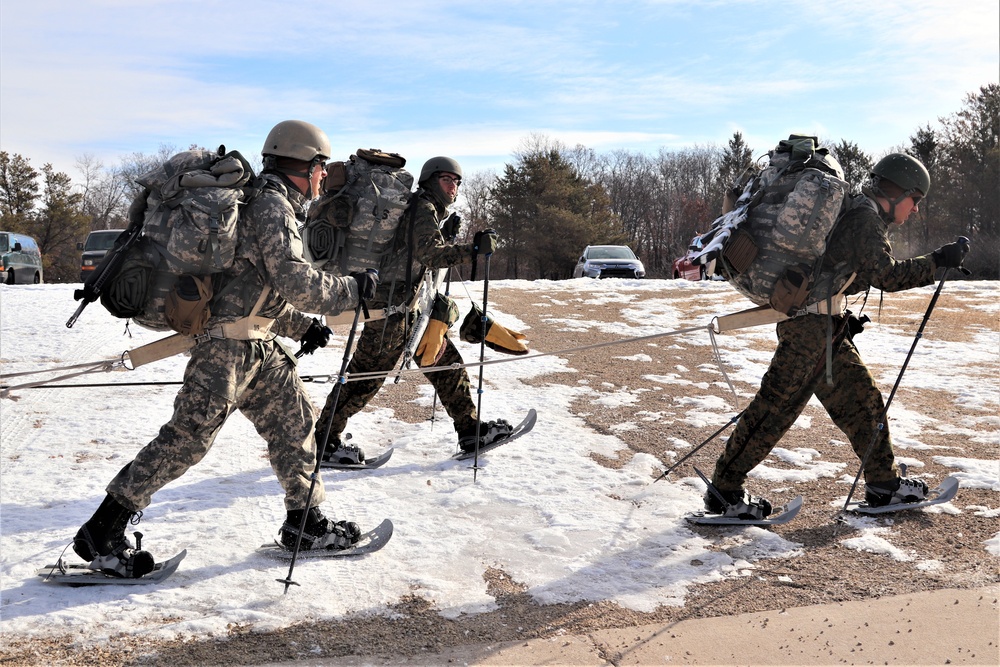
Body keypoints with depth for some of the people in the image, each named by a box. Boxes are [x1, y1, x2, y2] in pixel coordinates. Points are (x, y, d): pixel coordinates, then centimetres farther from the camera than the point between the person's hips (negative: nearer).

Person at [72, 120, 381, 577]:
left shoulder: (271, 204, 19)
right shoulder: (273, 205, -12)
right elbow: (293, 280, -22)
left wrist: (300, 325, 17)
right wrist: (352, 289, -11)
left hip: (257, 345, 11)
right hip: (227, 342, -11)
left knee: (294, 420, 12)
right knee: (188, 437, -7)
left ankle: (305, 524, 22)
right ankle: (101, 534, 4)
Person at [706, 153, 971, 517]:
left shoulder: (862, 212, 22)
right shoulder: (865, 214, -10)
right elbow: (886, 275, -19)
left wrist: (843, 319, 20)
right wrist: (937, 261, -12)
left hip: (824, 322, 11)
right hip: (809, 321, -11)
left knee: (860, 396, 14)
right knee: (779, 403, -10)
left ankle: (884, 482, 25)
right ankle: (724, 490, -5)